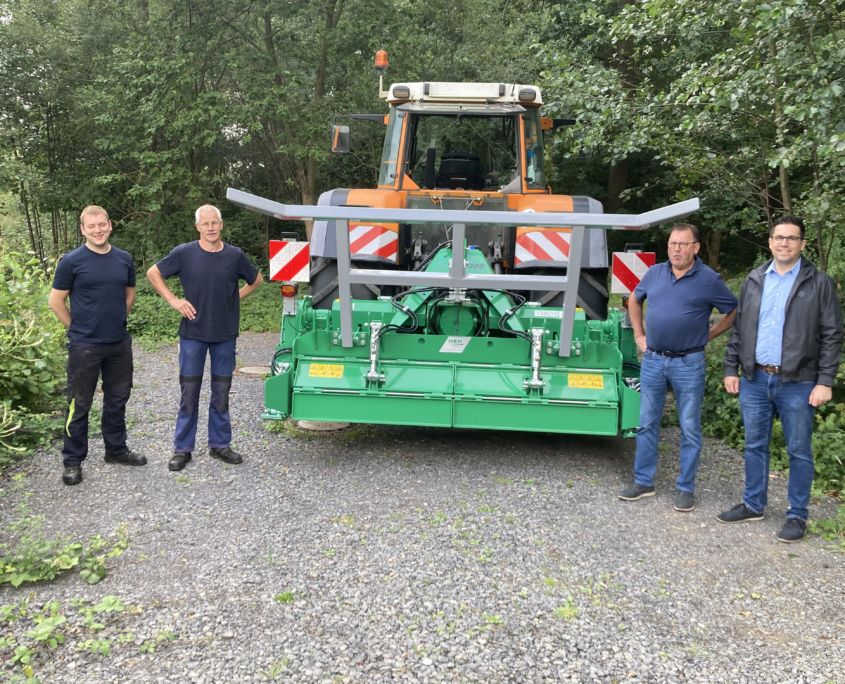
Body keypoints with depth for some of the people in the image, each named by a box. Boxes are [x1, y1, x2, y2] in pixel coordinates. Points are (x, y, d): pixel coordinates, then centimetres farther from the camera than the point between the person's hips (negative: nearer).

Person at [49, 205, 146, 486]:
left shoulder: (124, 259, 5)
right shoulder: (72, 261, -8)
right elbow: (56, 301, -4)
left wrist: (116, 321, 13)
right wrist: (78, 327, 0)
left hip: (120, 343, 5)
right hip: (85, 346, -5)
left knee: (117, 399, 15)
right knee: (79, 404, 3)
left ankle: (116, 449, 31)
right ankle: (73, 460, 13)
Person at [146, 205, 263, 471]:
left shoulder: (235, 255, 0)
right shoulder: (184, 253, -4)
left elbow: (256, 279, 15)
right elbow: (153, 273, 5)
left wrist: (235, 297, 4)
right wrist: (173, 300, -3)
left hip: (225, 335, 2)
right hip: (193, 333, -1)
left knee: (221, 393, 10)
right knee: (189, 392, 4)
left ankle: (220, 444, 22)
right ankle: (183, 449, 13)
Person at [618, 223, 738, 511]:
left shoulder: (709, 280, -5)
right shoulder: (655, 273, 5)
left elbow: (734, 312, 2)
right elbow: (634, 300, 21)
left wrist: (708, 335, -3)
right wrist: (639, 335, 13)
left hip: (688, 363, -3)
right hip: (653, 360, 4)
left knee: (690, 428, 4)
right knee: (647, 424, 9)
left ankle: (686, 488, 16)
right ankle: (643, 482, 21)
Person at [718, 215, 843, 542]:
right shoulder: (754, 280, 9)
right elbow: (739, 328, 12)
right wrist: (731, 369, 7)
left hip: (797, 383, -4)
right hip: (755, 380, 4)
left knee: (799, 451, 5)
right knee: (755, 446, 13)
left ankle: (797, 515, 17)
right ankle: (753, 505, 27)